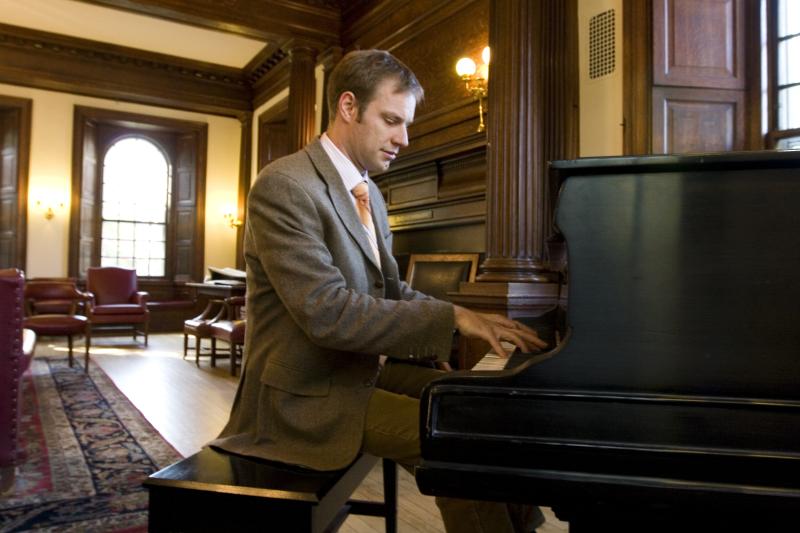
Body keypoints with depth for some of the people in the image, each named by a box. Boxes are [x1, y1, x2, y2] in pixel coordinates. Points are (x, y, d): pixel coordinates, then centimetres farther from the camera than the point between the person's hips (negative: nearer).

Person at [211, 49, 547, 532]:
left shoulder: (370, 195, 12)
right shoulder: (285, 186, -18)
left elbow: (391, 292, 13)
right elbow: (328, 312, -27)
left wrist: (474, 322, -2)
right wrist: (452, 318, -25)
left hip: (365, 368, 9)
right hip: (308, 392, -9)